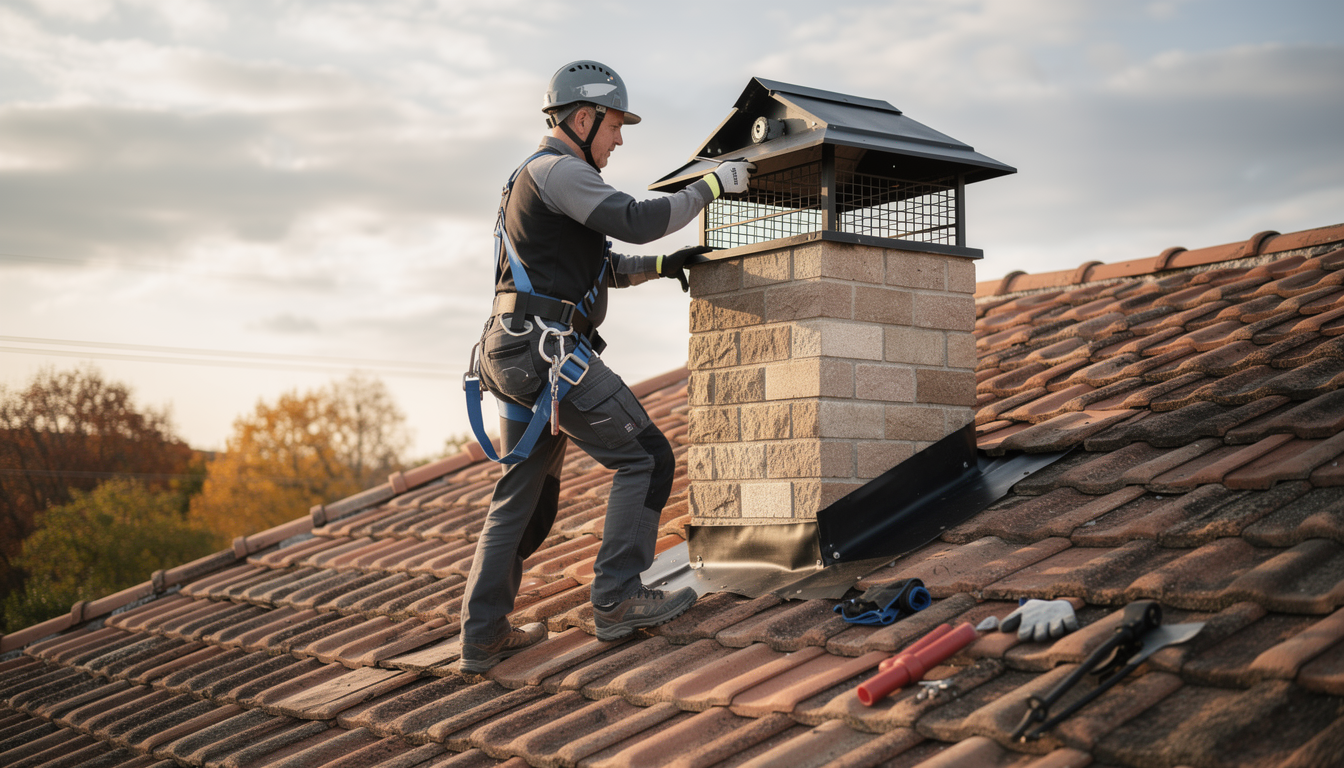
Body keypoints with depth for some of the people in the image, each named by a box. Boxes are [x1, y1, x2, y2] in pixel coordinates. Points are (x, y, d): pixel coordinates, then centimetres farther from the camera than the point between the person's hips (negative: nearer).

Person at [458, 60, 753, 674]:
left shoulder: (538, 178, 27)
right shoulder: (557, 171, -8)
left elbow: (600, 269, 32)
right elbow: (637, 221, -18)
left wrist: (662, 266, 24)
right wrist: (711, 185, -8)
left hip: (520, 358, 11)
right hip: (548, 351, -11)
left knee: (523, 496, 13)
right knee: (645, 458, -5)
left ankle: (483, 639, 15)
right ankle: (618, 600, -6)